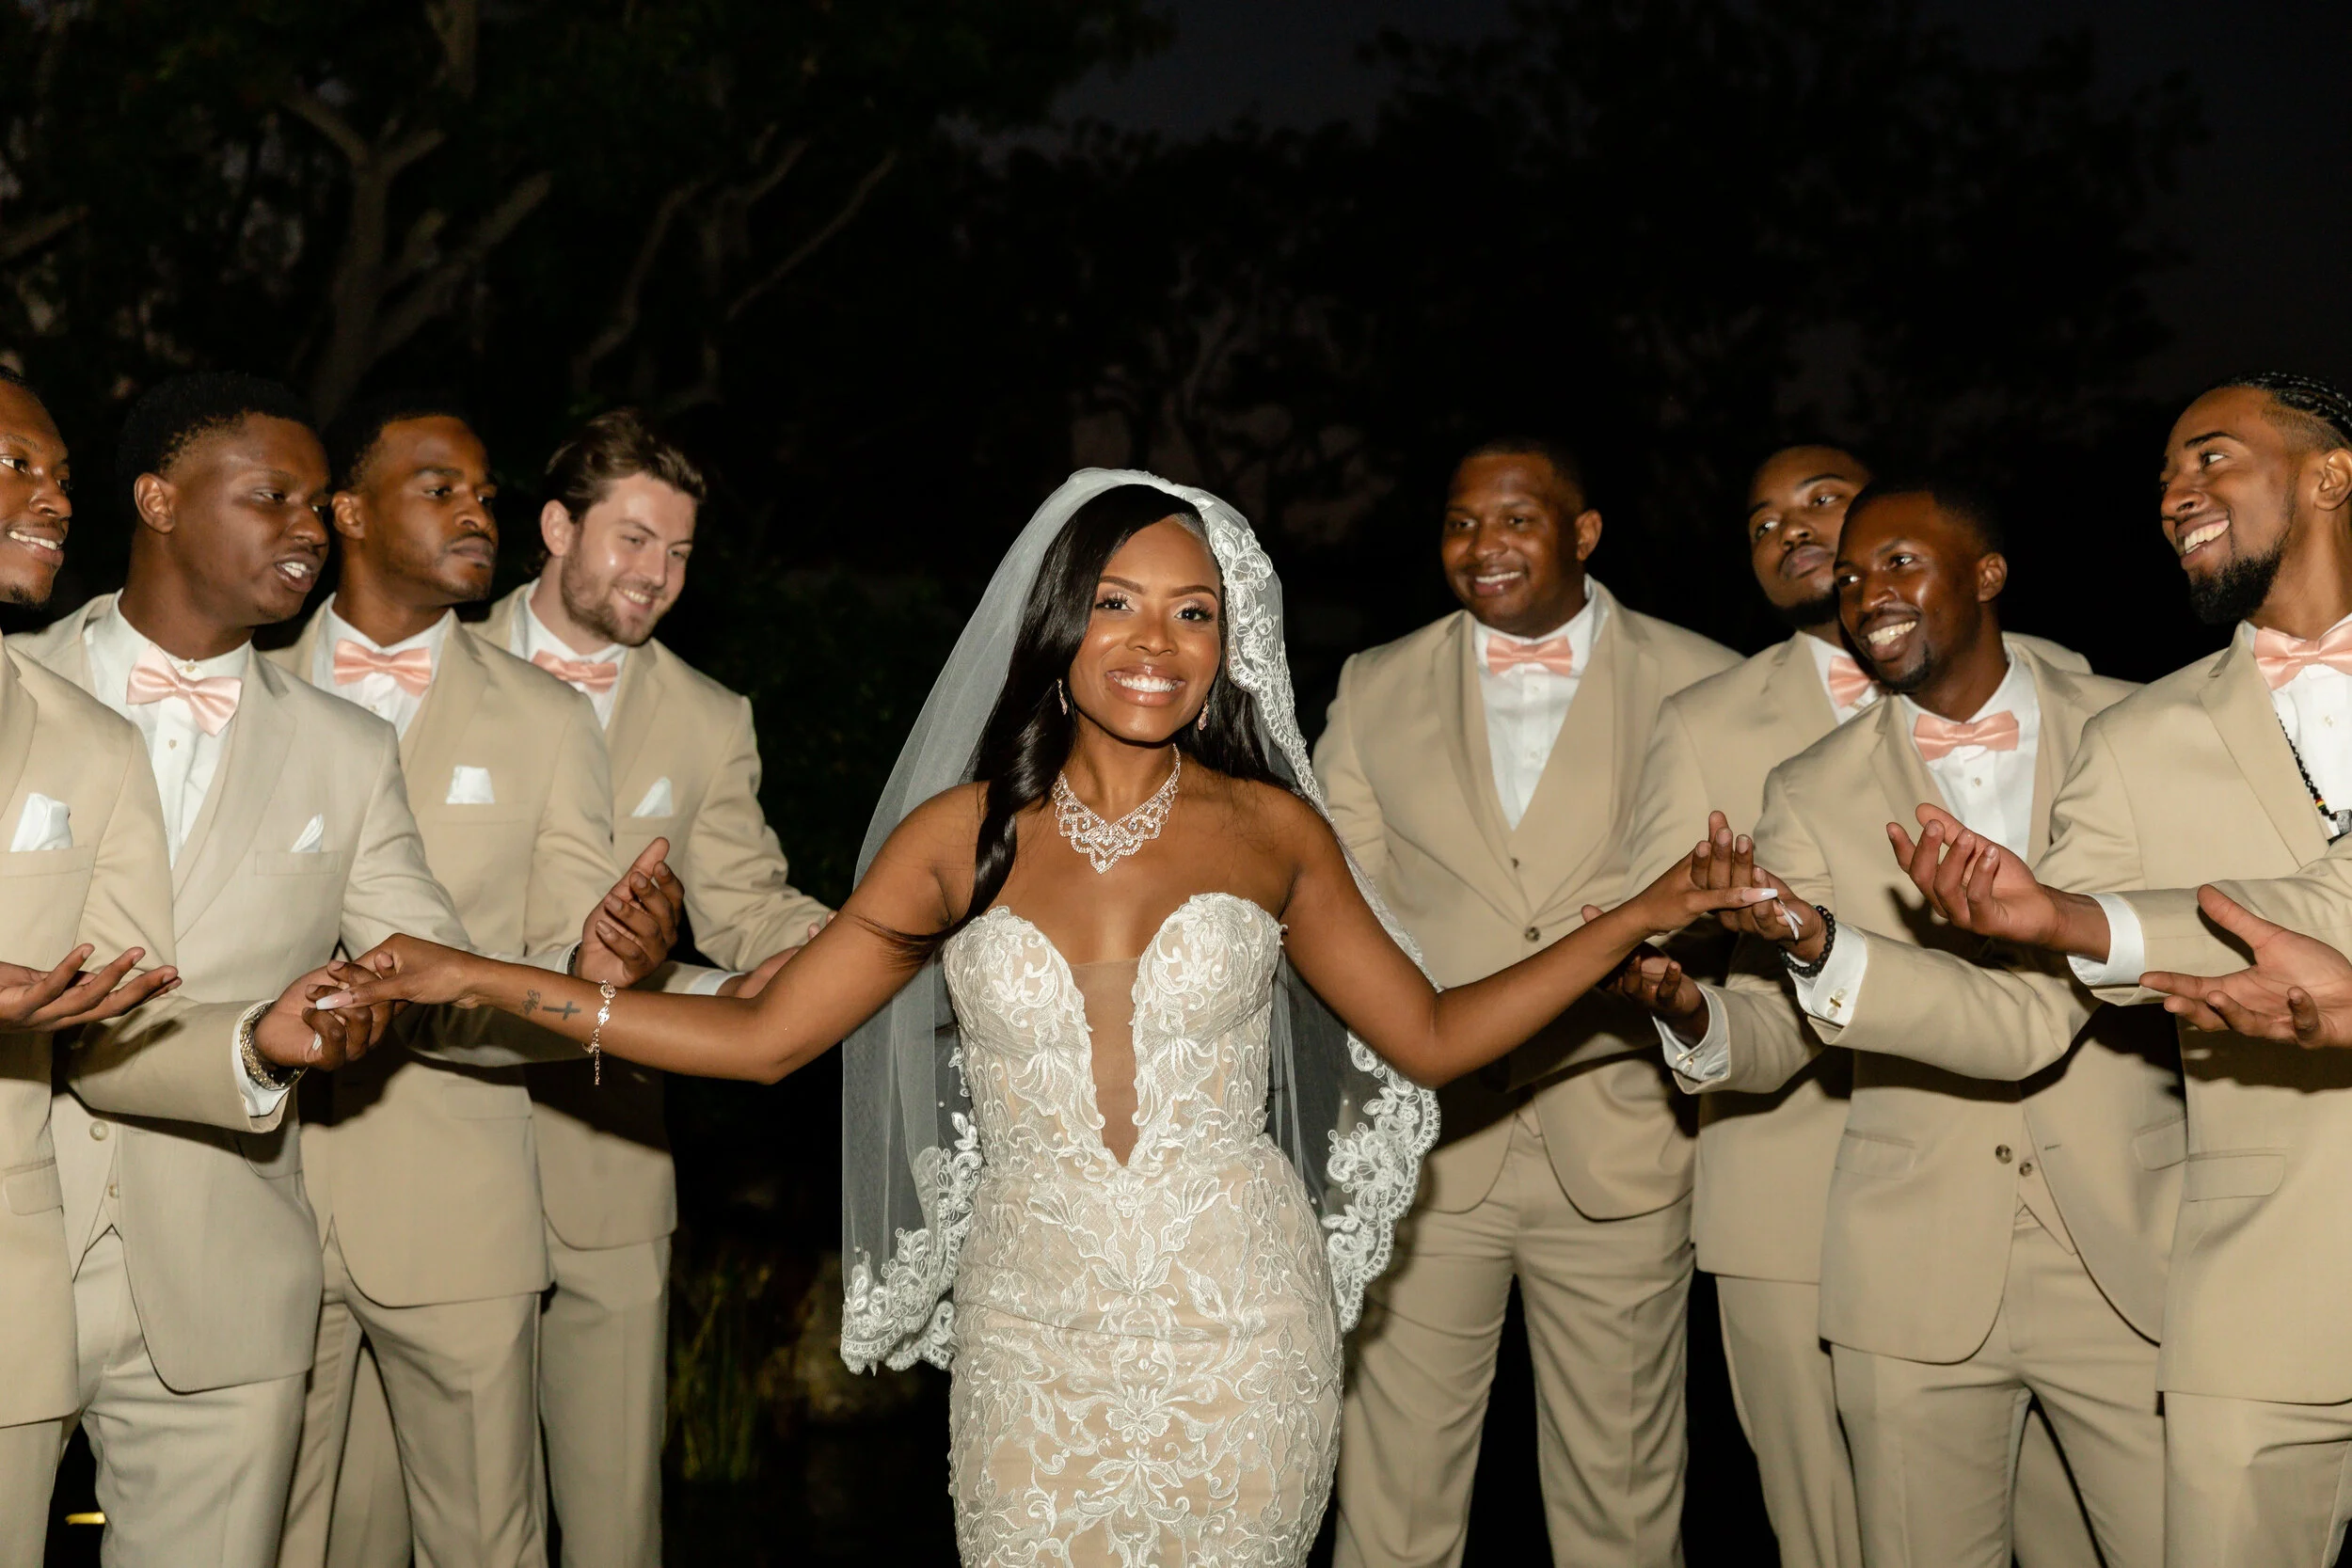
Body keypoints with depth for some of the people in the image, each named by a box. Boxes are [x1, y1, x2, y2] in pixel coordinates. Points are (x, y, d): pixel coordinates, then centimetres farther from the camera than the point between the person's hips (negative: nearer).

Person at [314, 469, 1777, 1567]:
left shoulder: (1270, 830, 1)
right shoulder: (963, 837, 0)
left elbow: (1431, 1035, 7)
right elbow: (760, 1034, 1)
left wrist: (1634, 921, -1)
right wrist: (484, 979, -3)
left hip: (1238, 1334, 0)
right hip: (1034, 1339, 1)